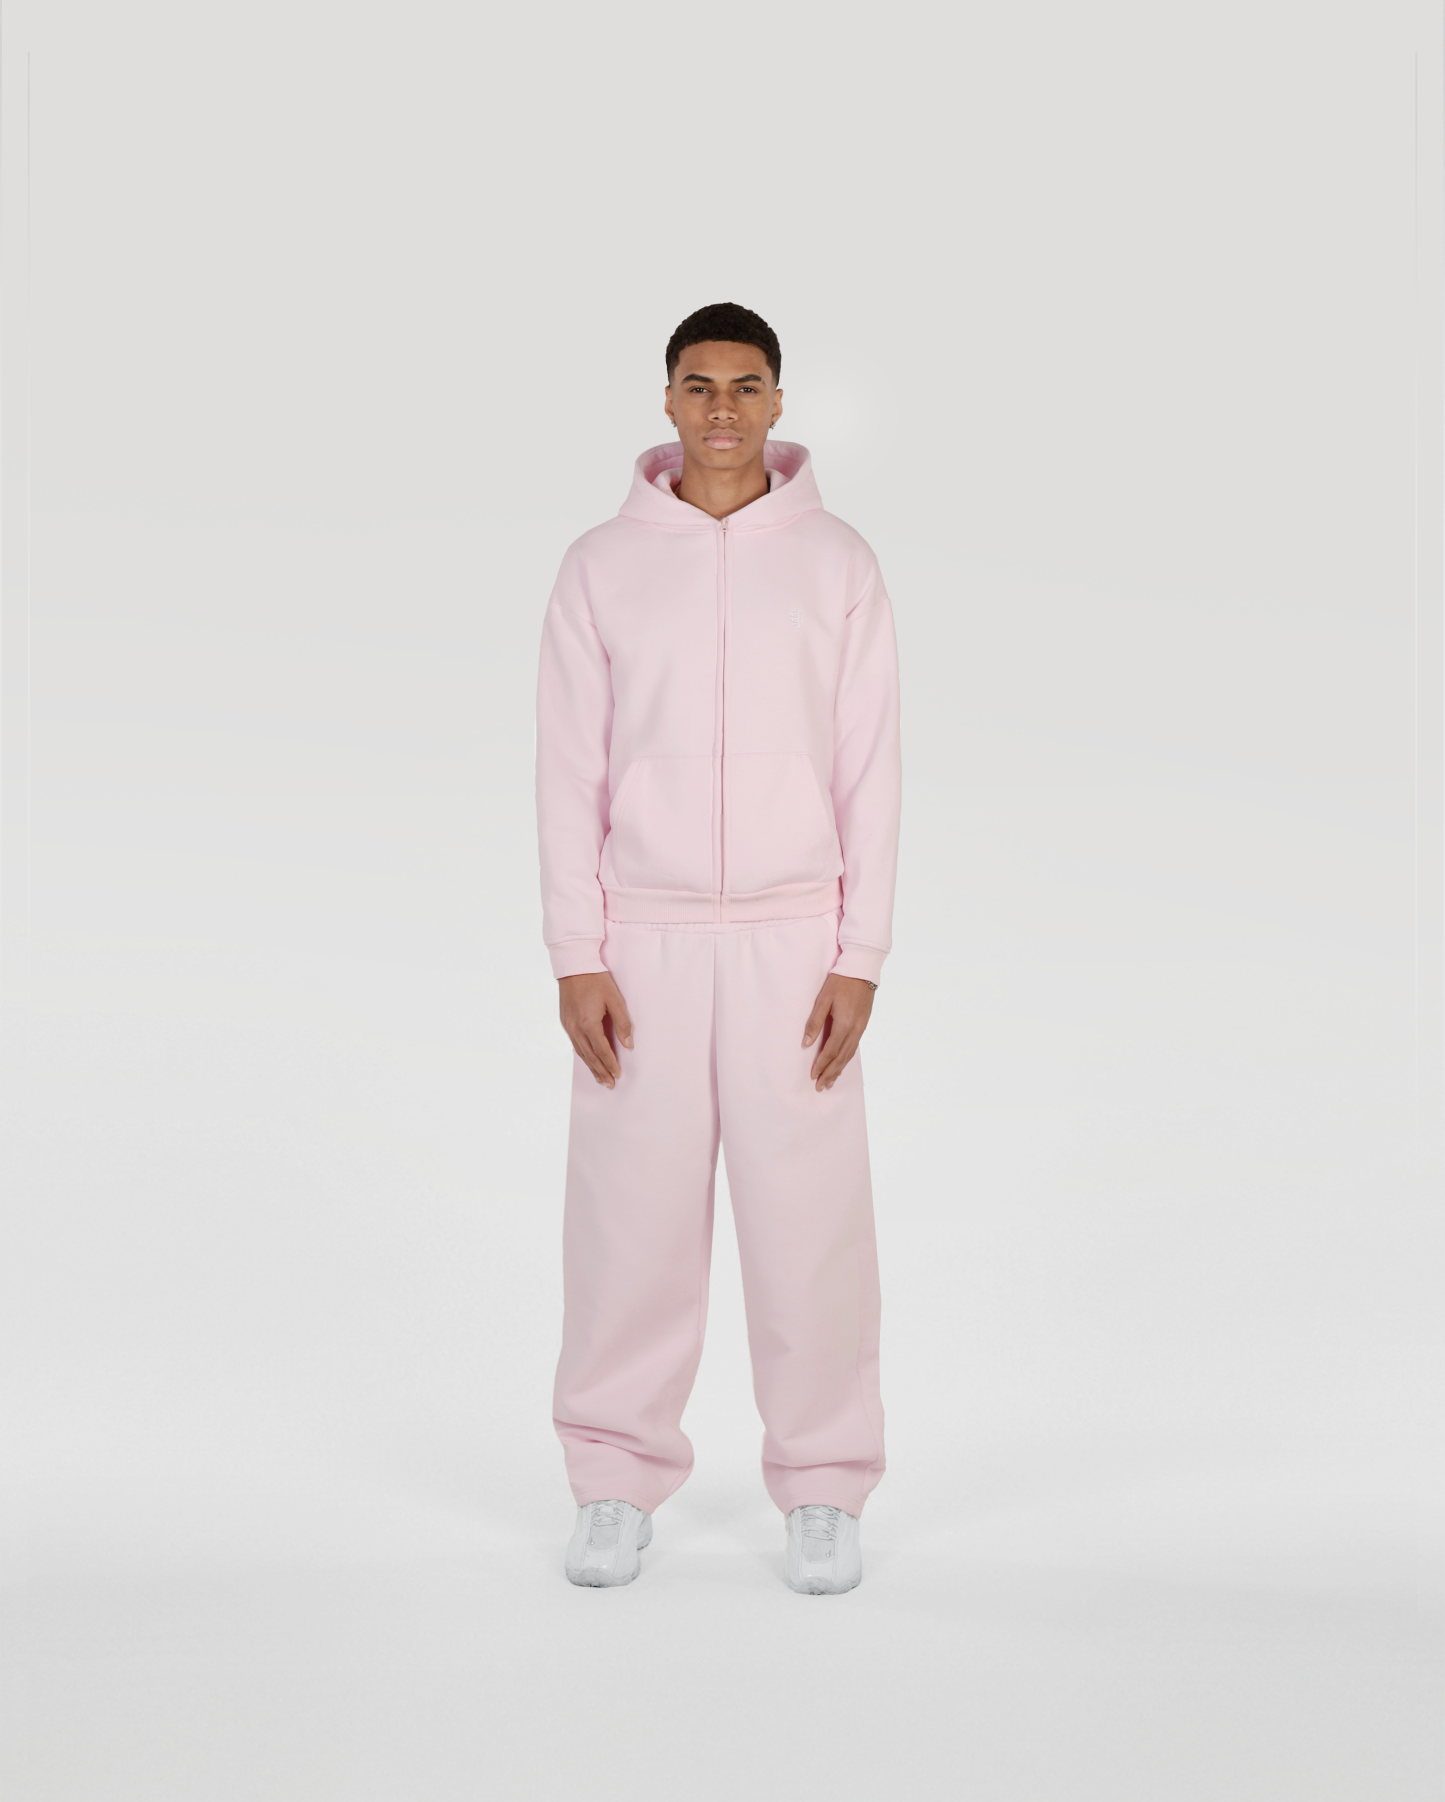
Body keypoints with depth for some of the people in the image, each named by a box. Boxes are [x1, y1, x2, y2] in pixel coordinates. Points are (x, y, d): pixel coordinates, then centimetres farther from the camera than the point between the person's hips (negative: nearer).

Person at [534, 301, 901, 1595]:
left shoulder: (838, 564, 1)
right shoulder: (601, 566, 2)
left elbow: (870, 773, 0)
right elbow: (570, 773, 0)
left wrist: (861, 960, -6)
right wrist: (576, 959, -6)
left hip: (794, 940, 0)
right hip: (642, 939, 1)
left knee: (809, 1214, 1)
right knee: (632, 1212, 4)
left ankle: (823, 1490, 15)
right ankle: (619, 1484, 18)